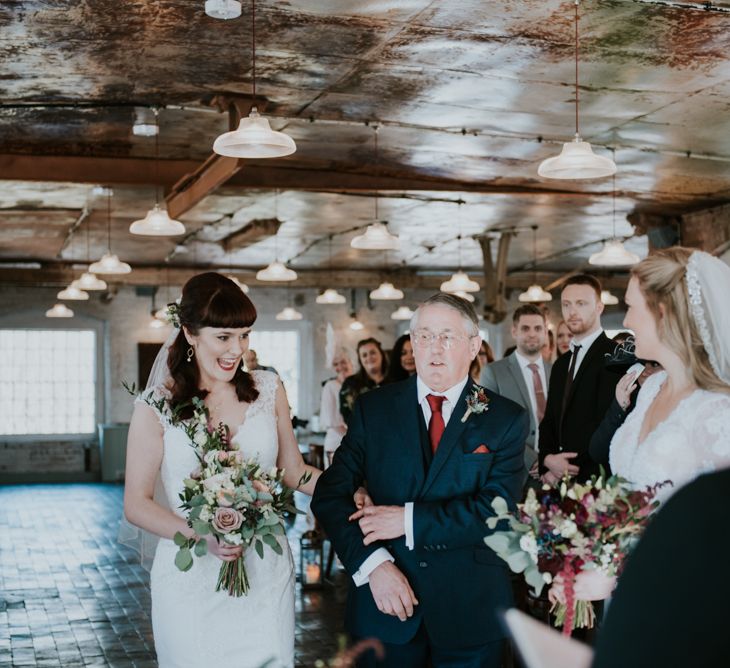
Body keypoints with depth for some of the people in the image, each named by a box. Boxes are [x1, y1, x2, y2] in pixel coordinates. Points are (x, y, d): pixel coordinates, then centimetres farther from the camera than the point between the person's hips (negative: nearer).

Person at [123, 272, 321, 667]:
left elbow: (292, 470, 10)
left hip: (266, 577, 2)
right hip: (192, 580, -2)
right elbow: (136, 503, -4)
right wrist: (201, 537, -19)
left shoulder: (268, 389, 2)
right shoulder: (158, 405, -6)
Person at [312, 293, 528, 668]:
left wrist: (410, 520, -19)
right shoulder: (373, 408, 1)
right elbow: (329, 495, -3)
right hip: (384, 602, 1)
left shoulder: (506, 420, -2)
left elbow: (499, 508, -14)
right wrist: (371, 563, -16)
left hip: (471, 609, 0)